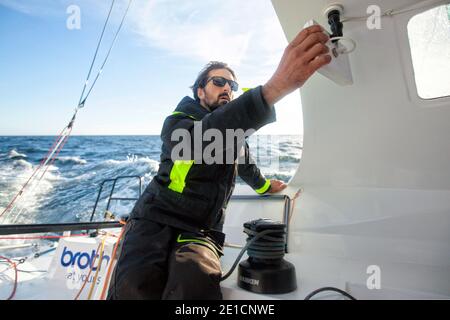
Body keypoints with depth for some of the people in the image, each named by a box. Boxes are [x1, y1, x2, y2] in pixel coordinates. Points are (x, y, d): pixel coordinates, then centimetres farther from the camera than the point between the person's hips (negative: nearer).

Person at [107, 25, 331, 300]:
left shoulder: (237, 137, 14)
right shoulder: (178, 122, -5)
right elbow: (199, 138, -31)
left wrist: (265, 186, 57)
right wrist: (275, 86, -43)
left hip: (200, 232, 3)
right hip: (155, 222, -3)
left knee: (198, 285, -34)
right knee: (136, 289, -34)